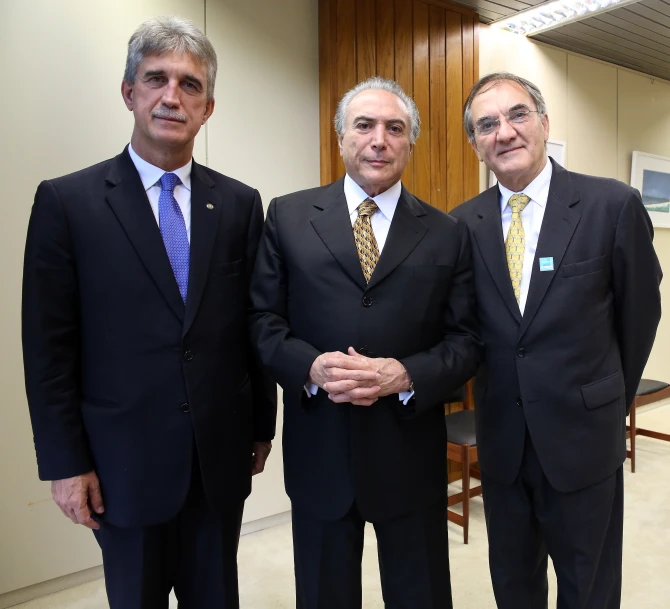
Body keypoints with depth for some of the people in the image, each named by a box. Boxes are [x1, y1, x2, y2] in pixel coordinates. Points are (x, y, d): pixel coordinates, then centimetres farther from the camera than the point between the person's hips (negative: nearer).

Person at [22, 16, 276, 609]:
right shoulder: (66, 200, -5)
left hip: (221, 456, 3)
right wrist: (65, 463, -6)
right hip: (125, 461, -2)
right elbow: (48, 345, -5)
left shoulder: (240, 203, 2)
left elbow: (254, 325, 5)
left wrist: (262, 426, 8)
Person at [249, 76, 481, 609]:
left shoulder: (447, 234, 2)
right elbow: (263, 321, -1)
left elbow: (466, 342, 0)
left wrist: (404, 374, -18)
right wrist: (311, 366, -19)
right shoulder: (288, 217, 1)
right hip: (319, 451, 0)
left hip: (411, 452, 1)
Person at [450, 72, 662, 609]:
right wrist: (498, 401, 7)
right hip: (501, 437, 3)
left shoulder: (613, 205, -11)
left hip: (583, 437, -2)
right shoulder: (464, 224, -3)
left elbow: (639, 313, 0)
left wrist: (611, 401, 9)